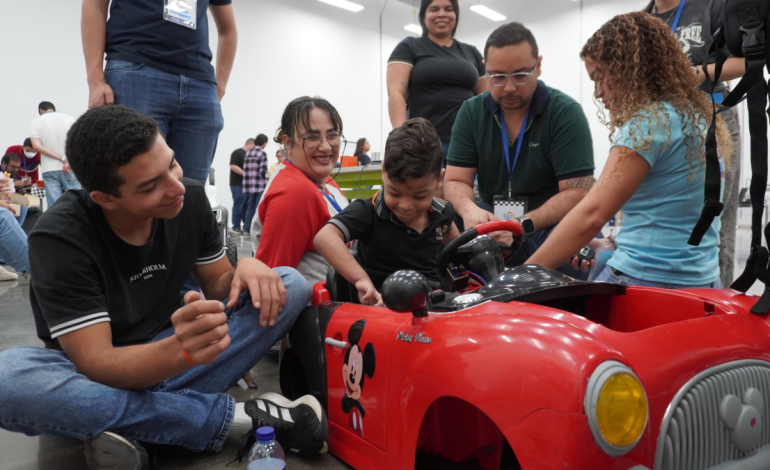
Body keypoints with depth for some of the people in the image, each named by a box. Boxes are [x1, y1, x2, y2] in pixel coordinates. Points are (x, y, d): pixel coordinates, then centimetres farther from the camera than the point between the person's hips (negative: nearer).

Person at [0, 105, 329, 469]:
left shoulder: (190, 199, -11)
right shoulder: (60, 239, -23)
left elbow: (217, 285, -1)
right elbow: (95, 364, -28)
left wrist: (246, 268, -26)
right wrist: (182, 349, -49)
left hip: (169, 363, 4)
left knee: (290, 285, -11)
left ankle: (132, 429, -22)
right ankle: (237, 417, -26)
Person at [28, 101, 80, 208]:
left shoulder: (36, 123, 5)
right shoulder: (69, 119, 5)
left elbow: (37, 146, -7)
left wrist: (62, 158, -9)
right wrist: (69, 161, -12)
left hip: (49, 170, 0)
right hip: (70, 168, 0)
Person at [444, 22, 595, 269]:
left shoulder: (566, 113, -10)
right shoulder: (471, 112, 1)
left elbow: (577, 194, -16)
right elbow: (456, 181, -3)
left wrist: (524, 226, -32)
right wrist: (469, 210, -27)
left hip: (552, 226, -2)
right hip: (492, 224, 3)